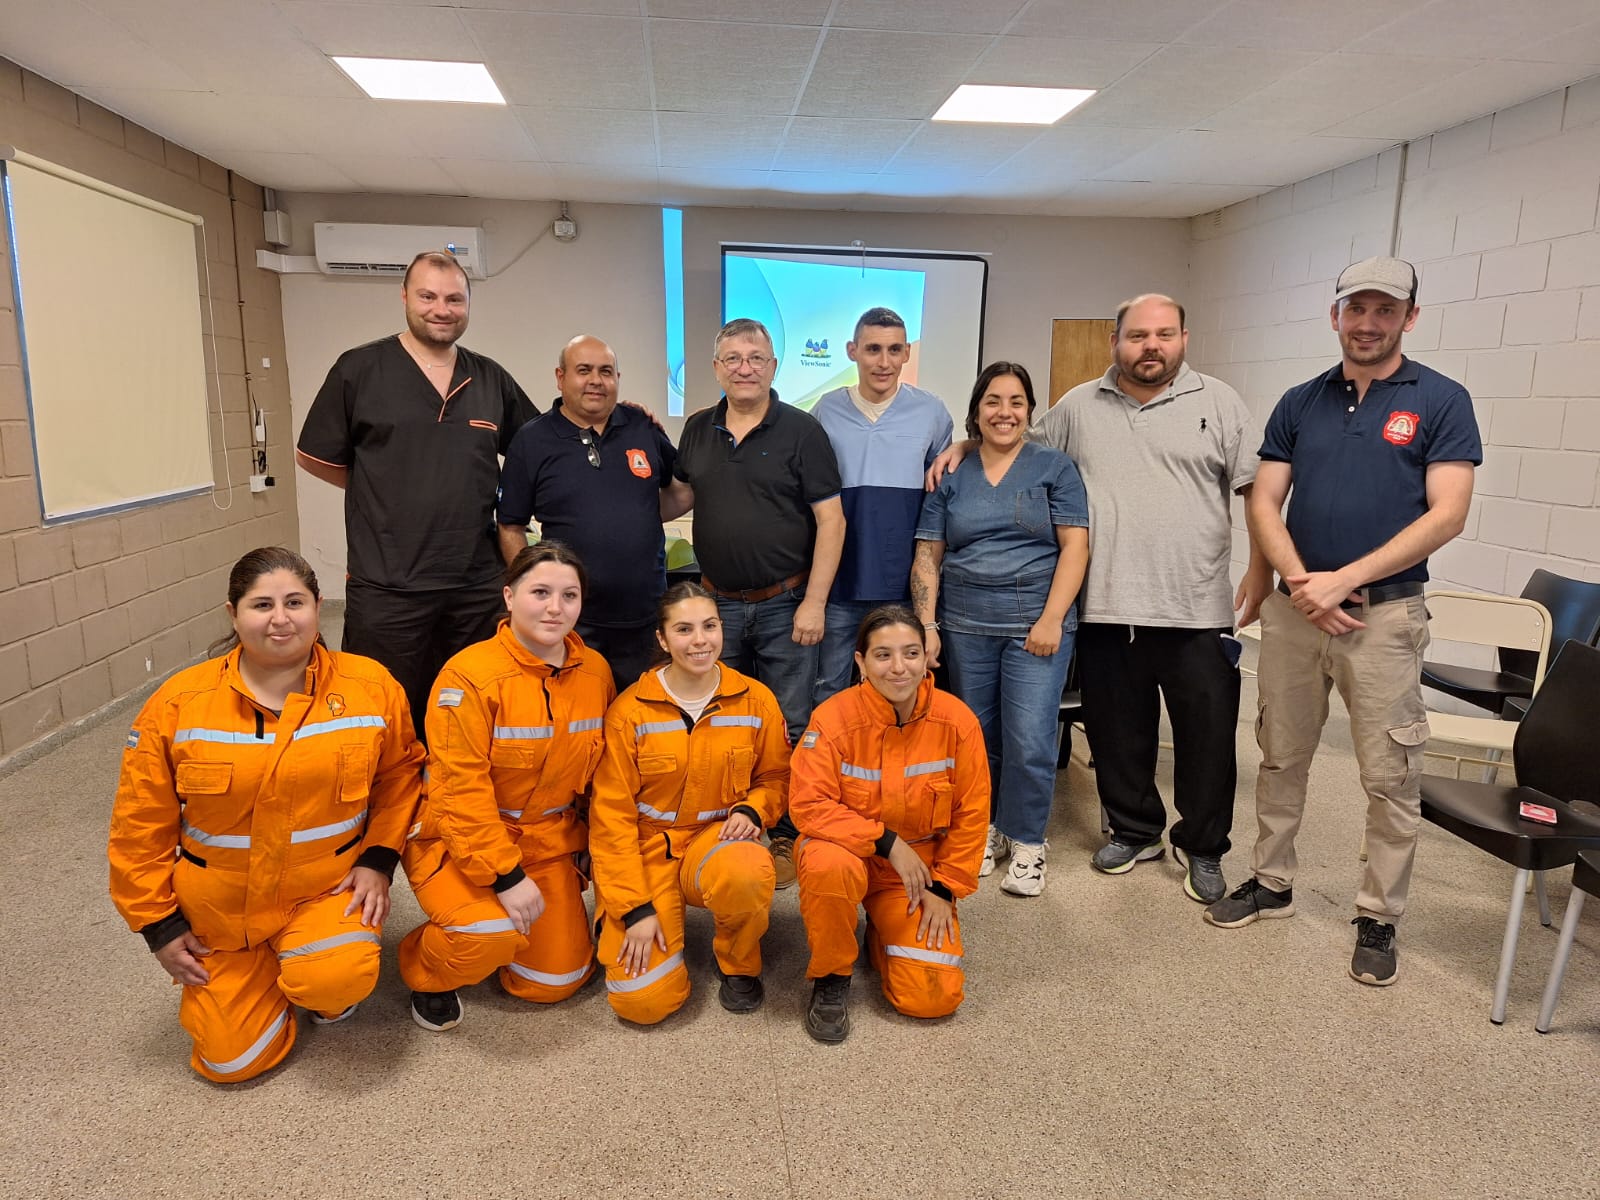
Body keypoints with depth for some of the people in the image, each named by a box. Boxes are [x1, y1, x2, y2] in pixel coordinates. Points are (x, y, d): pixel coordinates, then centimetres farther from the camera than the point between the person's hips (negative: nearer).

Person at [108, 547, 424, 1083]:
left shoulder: (372, 687, -13)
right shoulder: (178, 703, -13)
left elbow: (398, 778, 3)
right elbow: (142, 825, -3)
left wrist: (379, 859, -7)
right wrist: (159, 923, -1)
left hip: (326, 888, -1)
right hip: (219, 909, 1)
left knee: (338, 980, -29)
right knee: (234, 1062, 3)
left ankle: (323, 977, 10)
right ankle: (254, 971, 35)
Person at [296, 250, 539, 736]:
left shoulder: (492, 379, 9)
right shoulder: (359, 368, -1)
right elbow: (314, 457, 4)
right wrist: (387, 494, 3)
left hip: (476, 587, 3)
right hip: (386, 590, -3)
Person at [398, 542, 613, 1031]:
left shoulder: (596, 673, -3)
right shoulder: (469, 676, -21)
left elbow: (599, 774, 8)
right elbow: (462, 791, -23)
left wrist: (596, 850, 8)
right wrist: (505, 876, -25)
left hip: (548, 843, 5)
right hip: (460, 841, -5)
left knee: (556, 981, 4)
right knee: (493, 936, -30)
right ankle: (428, 974, 5)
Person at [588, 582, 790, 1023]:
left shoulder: (756, 700, -4)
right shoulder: (629, 711, -10)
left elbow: (775, 775, 11)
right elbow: (612, 814, -7)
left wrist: (752, 810, -13)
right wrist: (634, 908, -12)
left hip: (717, 838, 1)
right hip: (648, 849, -1)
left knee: (747, 875, -37)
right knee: (644, 1000, -17)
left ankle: (739, 963, -1)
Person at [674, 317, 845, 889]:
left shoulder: (801, 430, -5)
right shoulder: (697, 430, 8)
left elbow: (831, 520, -9)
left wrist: (813, 602, -14)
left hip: (784, 605, -4)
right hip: (718, 602, 4)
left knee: (788, 729, 4)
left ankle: (785, 835, 18)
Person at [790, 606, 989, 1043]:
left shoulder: (957, 720, -13)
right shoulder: (833, 718, -19)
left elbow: (971, 815, -4)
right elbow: (809, 806, -20)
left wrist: (945, 888, -5)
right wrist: (887, 841, -25)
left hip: (921, 864, 2)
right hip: (847, 849, -1)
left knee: (935, 997, -12)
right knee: (830, 867, -38)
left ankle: (882, 936, 23)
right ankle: (831, 976, -7)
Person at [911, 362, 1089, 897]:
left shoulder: (1054, 468, 4)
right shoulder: (952, 477, 10)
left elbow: (1075, 546, -3)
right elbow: (927, 555, 8)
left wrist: (1051, 619, -12)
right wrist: (926, 626, -2)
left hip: (1036, 621, -2)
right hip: (966, 623, 3)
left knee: (1029, 740, -6)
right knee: (976, 736, 9)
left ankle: (1027, 842, 13)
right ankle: (984, 830, 26)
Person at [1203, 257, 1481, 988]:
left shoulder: (1441, 401, -2)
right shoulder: (1299, 403, 8)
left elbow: (1446, 515, -10)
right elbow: (1263, 502, 3)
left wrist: (1343, 579, -16)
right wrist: (1299, 581, -12)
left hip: (1386, 612, -3)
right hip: (1293, 608, 3)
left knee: (1390, 777, 3)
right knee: (1280, 757, 13)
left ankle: (1378, 919, 19)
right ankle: (1271, 881, 29)